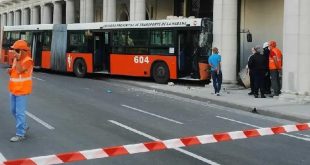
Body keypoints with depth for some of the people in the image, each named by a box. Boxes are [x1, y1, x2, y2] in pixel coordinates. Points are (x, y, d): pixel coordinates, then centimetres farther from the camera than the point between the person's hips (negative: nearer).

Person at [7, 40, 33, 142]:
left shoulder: (28, 61, -15)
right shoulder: (16, 59, 10)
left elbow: (20, 70, -28)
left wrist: (17, 59, -21)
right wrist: (10, 71, -2)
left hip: (22, 91, -9)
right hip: (13, 90, 9)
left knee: (20, 112, -7)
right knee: (14, 110, 18)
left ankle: (20, 134, -1)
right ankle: (24, 126, 35)